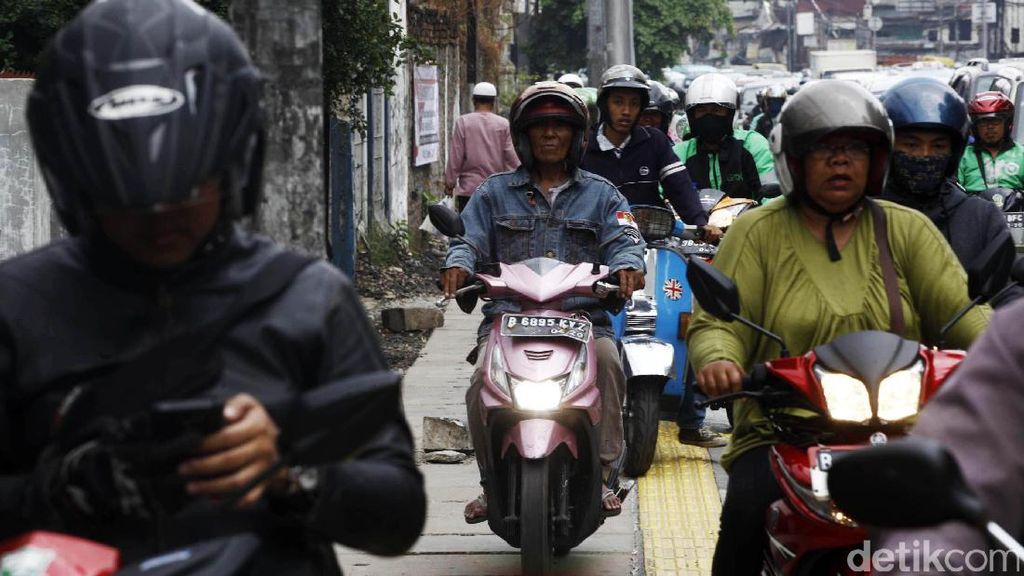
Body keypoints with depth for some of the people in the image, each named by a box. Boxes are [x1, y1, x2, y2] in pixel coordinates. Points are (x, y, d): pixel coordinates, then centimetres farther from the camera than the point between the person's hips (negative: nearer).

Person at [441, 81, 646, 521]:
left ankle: (600, 472, -25)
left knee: (607, 360, -32)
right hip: (509, 316, 0)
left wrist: (626, 265, -20)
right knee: (484, 379, -28)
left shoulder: (600, 195, 19)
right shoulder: (496, 192, 20)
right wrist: (458, 263, -14)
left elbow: (623, 239, 5)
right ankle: (492, 480, -12)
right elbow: (470, 237, 10)